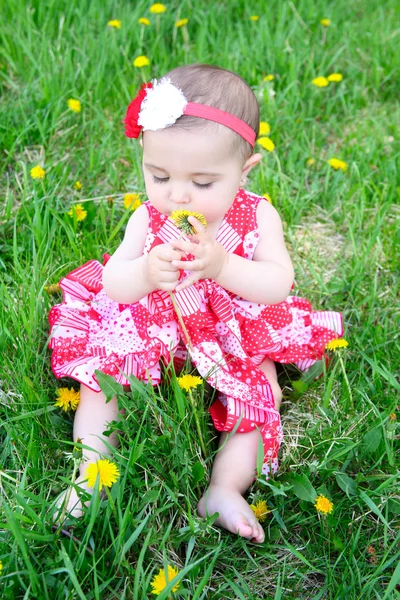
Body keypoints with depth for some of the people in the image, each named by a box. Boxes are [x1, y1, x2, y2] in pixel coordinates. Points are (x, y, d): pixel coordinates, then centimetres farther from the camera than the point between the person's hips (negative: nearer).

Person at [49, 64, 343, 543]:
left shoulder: (257, 216, -13)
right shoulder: (148, 219, -11)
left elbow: (278, 285, -21)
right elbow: (112, 284, -13)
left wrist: (222, 265, -39)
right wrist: (145, 272, -37)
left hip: (236, 340, -1)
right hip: (149, 330, 1)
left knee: (263, 389, -21)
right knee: (100, 374, -12)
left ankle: (225, 487, -17)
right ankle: (90, 474, -6)